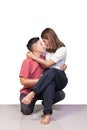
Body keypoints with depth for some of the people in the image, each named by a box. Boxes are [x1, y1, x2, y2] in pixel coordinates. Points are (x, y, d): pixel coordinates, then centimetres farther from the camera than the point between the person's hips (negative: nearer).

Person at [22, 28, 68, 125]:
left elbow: (48, 64, -14)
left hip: (60, 79, -3)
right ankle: (47, 114, -50)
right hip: (49, 78, 3)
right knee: (50, 82, -38)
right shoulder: (47, 50, 12)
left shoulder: (62, 49, -8)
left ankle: (32, 93, -51)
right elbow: (44, 66, 16)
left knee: (51, 71, -39)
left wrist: (33, 57, -10)